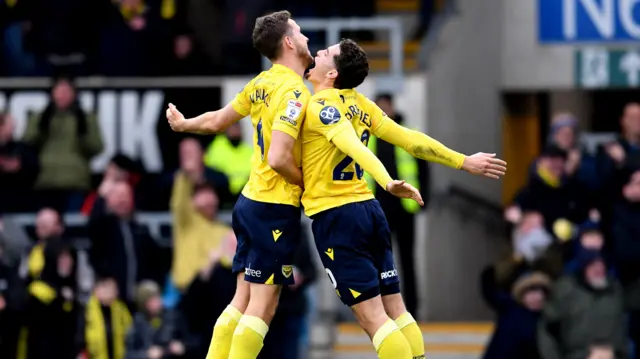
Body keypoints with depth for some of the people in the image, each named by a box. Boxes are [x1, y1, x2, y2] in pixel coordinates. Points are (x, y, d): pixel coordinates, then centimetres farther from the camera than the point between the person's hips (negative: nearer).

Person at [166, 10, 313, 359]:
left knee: (243, 300, 12)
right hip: (275, 208, -9)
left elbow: (215, 121, 21)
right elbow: (278, 159, -25)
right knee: (262, 305, -7)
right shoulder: (294, 91, -17)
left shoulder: (261, 84, 8)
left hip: (251, 200, 9)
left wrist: (182, 123, 42)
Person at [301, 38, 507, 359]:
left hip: (335, 215, -8)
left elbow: (354, 146, -27)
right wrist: (462, 162, 20)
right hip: (368, 209, 8)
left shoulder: (321, 105, -11)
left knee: (372, 318, -9)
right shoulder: (358, 104, 12)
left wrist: (387, 182, -41)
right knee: (395, 309, 10)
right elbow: (409, 139, 13)